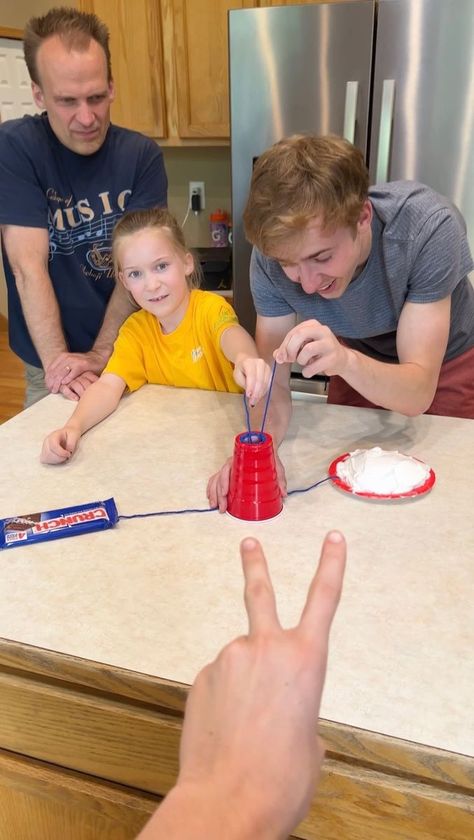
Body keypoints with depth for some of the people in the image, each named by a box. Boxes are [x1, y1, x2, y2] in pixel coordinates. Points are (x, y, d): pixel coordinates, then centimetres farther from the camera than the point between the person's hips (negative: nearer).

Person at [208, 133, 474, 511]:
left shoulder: (429, 226, -37)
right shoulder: (274, 251, -30)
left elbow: (418, 393, -37)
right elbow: (275, 384, -26)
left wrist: (345, 361, -57)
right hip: (355, 359, 2)